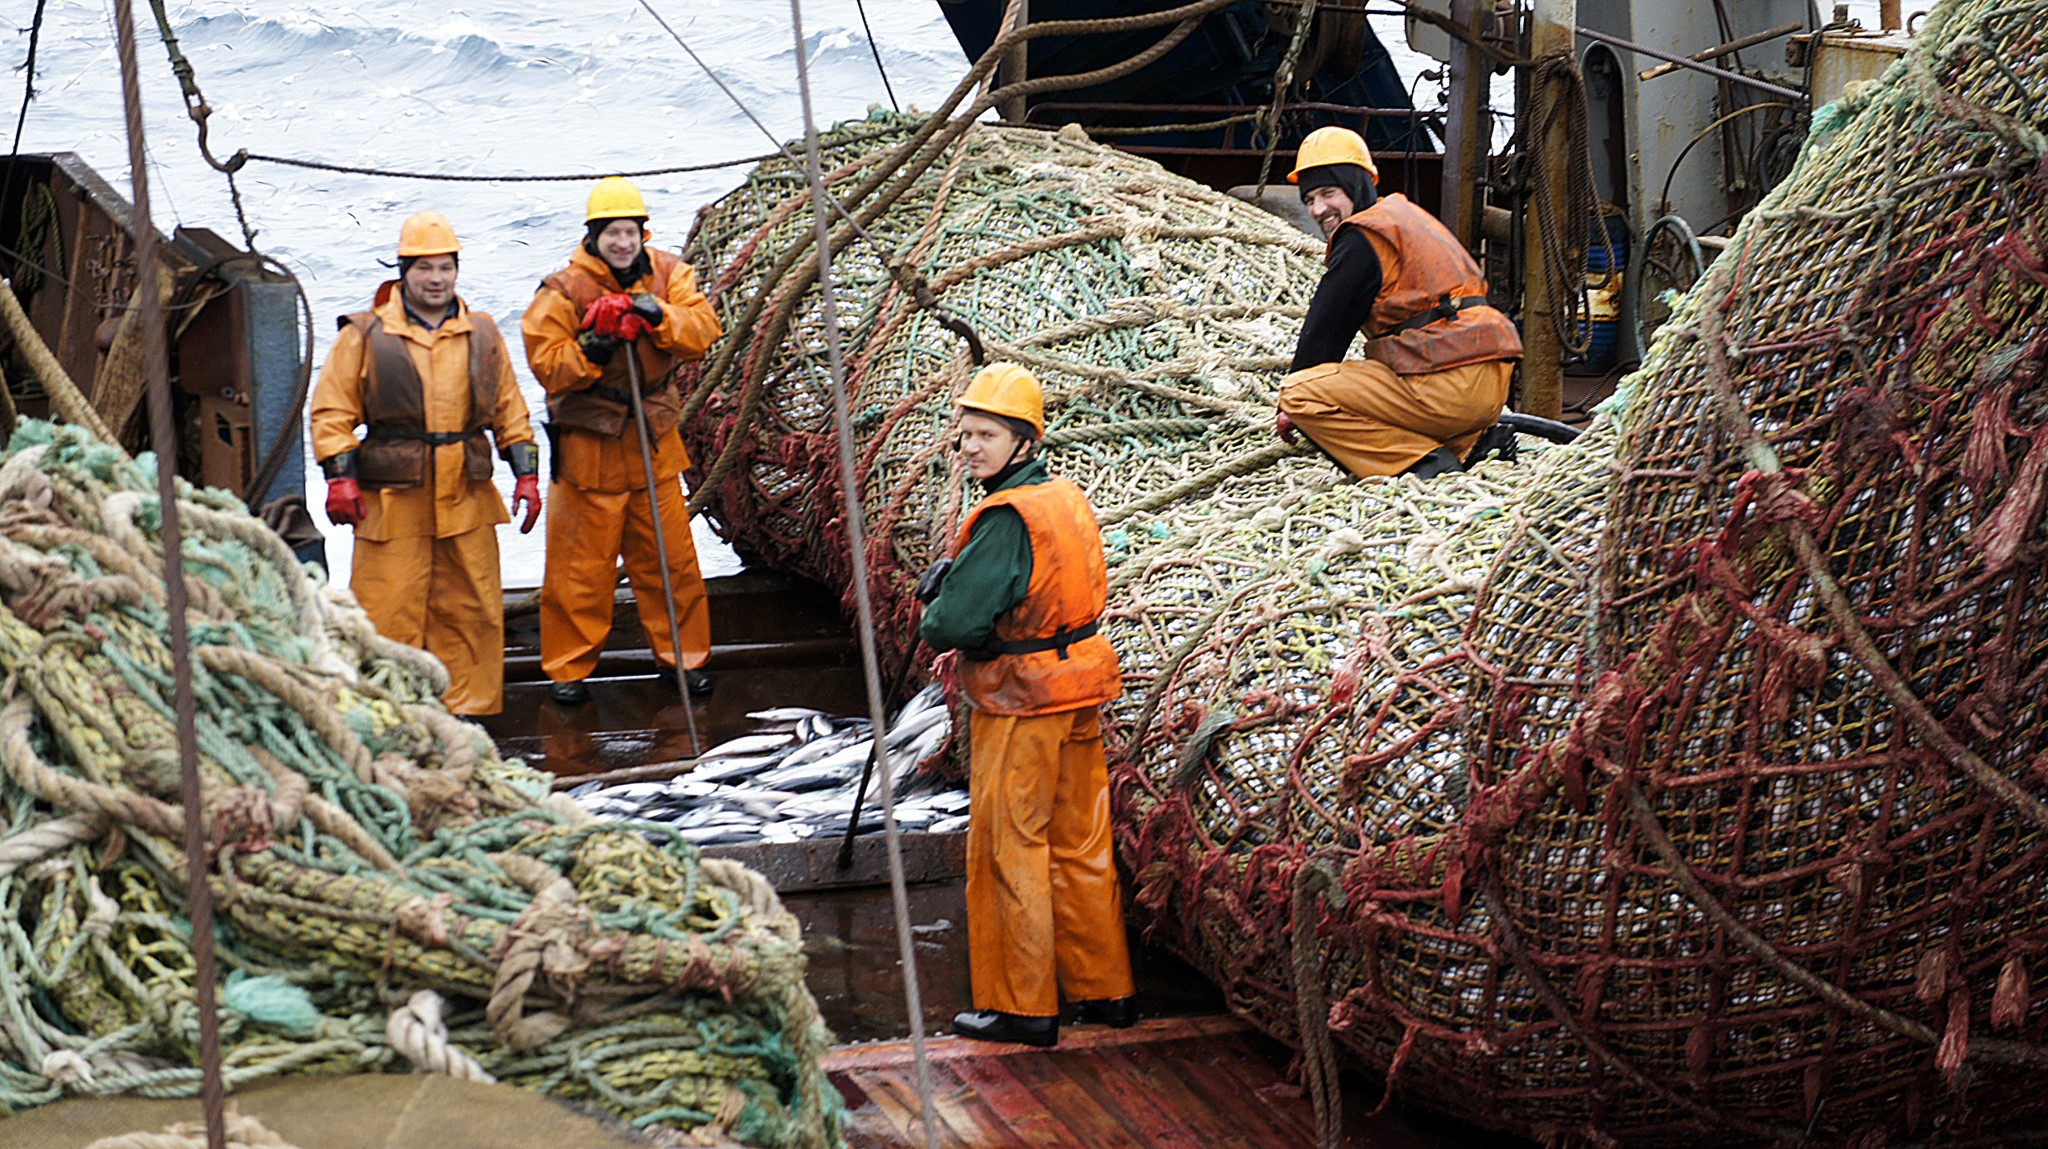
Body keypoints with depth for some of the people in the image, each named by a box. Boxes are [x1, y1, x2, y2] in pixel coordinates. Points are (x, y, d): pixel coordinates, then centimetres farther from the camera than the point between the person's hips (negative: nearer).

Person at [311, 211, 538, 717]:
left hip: (466, 503, 3)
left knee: (472, 615, 7)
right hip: (392, 503, -3)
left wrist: (526, 474, 10)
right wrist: (340, 476, -9)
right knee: (389, 617, -4)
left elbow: (509, 410, 17)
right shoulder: (366, 335, 1)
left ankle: (469, 710, 17)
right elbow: (332, 410, 1)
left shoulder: (482, 336, 11)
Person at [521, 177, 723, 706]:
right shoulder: (564, 291, -9)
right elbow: (547, 366, -11)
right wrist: (593, 345, -26)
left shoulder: (666, 275, 2)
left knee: (670, 556, 8)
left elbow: (702, 329, -9)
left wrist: (655, 315, -25)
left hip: (653, 440, 3)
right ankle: (569, 666, 13)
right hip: (588, 443, -3)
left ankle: (682, 655, 22)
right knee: (581, 563, 2)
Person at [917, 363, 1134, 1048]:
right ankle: (1104, 990, 23)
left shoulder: (1008, 519, -21)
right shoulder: (1067, 498, 7)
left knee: (1010, 850, 2)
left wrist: (936, 621, 0)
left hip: (1022, 702, -8)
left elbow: (954, 622, -24)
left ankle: (1022, 1008, 7)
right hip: (1080, 694, 9)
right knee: (1080, 848, 15)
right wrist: (951, 583, 5)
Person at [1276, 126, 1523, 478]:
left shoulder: (1362, 238, -6)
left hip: (1444, 388, -10)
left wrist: (1290, 407, 9)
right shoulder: (1404, 214, 24)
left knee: (1300, 393, -10)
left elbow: (1325, 329, -3)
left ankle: (1421, 463, -14)